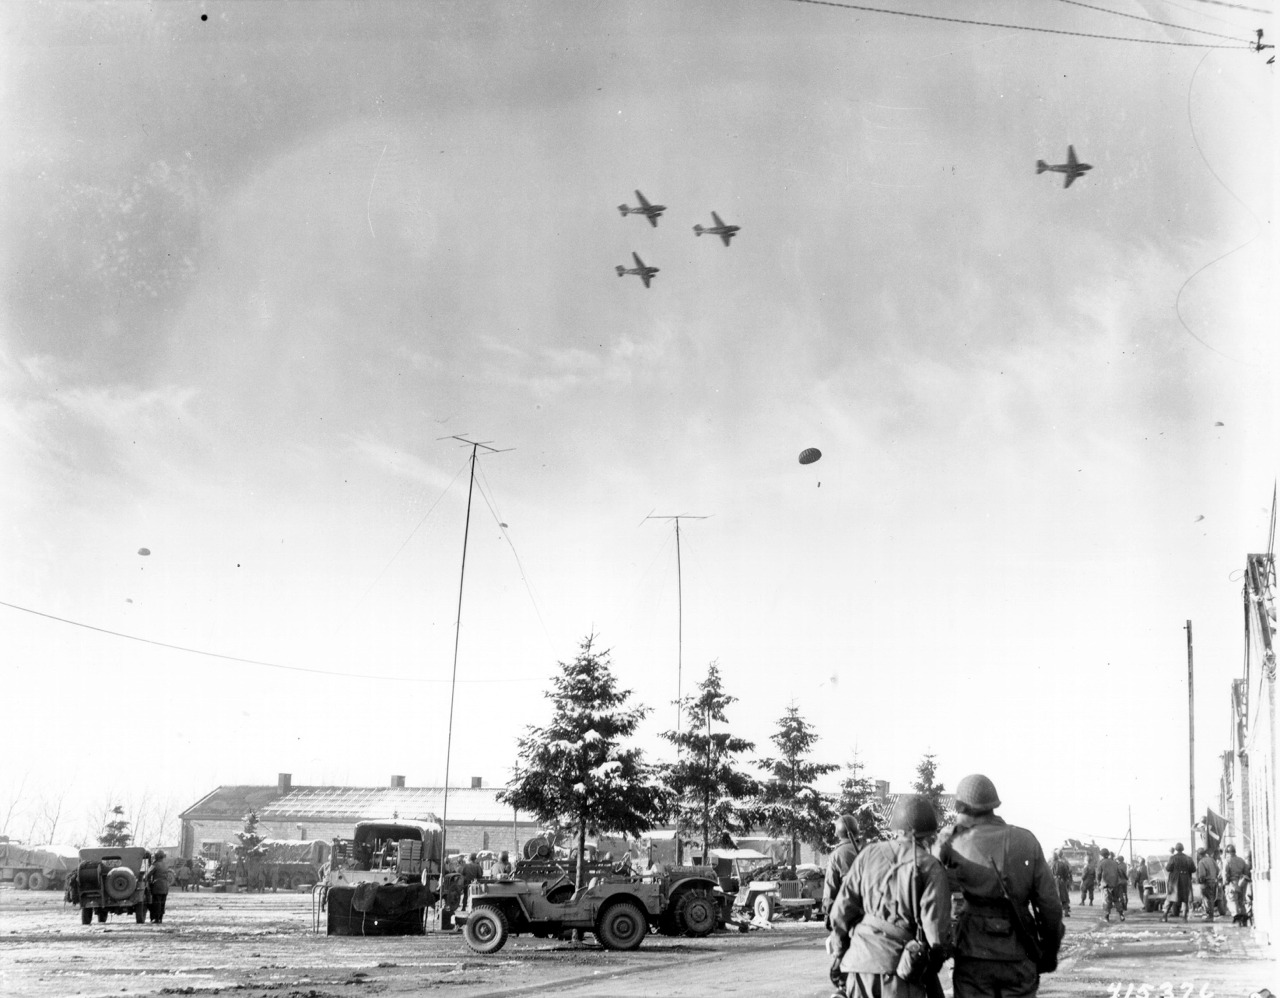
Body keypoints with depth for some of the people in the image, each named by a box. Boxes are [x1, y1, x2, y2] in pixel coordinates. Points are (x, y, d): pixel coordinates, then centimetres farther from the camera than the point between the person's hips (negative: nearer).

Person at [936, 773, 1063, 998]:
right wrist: (1051, 951, 13)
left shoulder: (957, 846, -6)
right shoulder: (1026, 841, 0)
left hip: (974, 955, -2)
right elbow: (1050, 904, 1)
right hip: (1019, 956, 2)